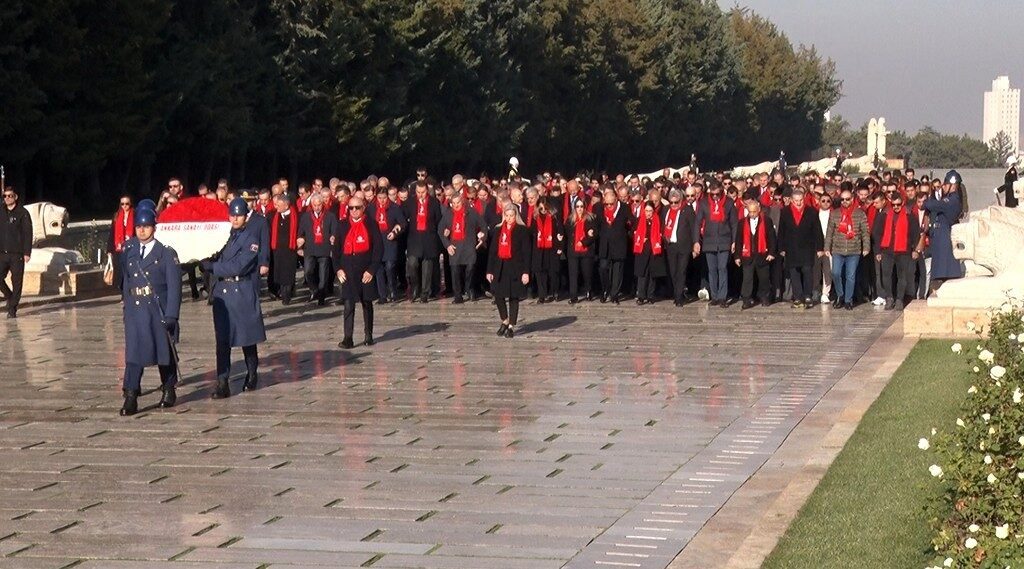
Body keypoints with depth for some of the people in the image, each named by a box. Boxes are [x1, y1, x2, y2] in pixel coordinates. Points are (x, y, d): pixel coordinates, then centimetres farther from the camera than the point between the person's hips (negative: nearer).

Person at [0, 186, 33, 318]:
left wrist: (27, 253, -12)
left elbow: (28, 233, -5)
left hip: (17, 254, -4)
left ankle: (12, 308, 4)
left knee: (17, 282, -2)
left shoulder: (23, 213, -1)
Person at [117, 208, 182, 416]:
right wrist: (126, 306, 10)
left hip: (158, 310, -2)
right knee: (134, 352, -7)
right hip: (135, 311, 2)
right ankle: (130, 398, -11)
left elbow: (174, 286, -7)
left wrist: (170, 316, -13)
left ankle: (168, 391, 28)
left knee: (164, 351, 10)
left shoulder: (166, 253, -3)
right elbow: (126, 281, 15)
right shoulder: (128, 251, 9)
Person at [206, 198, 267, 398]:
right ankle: (222, 383, -4)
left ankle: (252, 375, 30)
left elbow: (239, 266, -14)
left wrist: (213, 266, -11)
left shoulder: (251, 238, -5)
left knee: (247, 337, 9)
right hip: (222, 293, 4)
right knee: (222, 340, -2)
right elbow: (217, 261, 13)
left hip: (244, 294, -4)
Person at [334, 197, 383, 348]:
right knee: (348, 305, -7)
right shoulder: (343, 226, 7)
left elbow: (379, 249, -3)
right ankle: (347, 338, -9)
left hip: (366, 271, -1)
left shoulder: (371, 225, -1)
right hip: (348, 271, 1)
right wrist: (338, 268, -3)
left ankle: (368, 335, 22)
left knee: (367, 303, 11)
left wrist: (371, 270, -9)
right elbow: (337, 249, 9)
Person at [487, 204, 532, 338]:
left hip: (515, 268, -4)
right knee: (498, 295, 3)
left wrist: (526, 272, -13)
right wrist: (489, 270, 5)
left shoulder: (522, 231, -3)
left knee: (514, 297, 1)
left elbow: (527, 252, -6)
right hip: (500, 268, 4)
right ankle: (505, 321, 24)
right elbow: (492, 251, 11)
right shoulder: (497, 230, 10)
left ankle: (511, 326, 9)